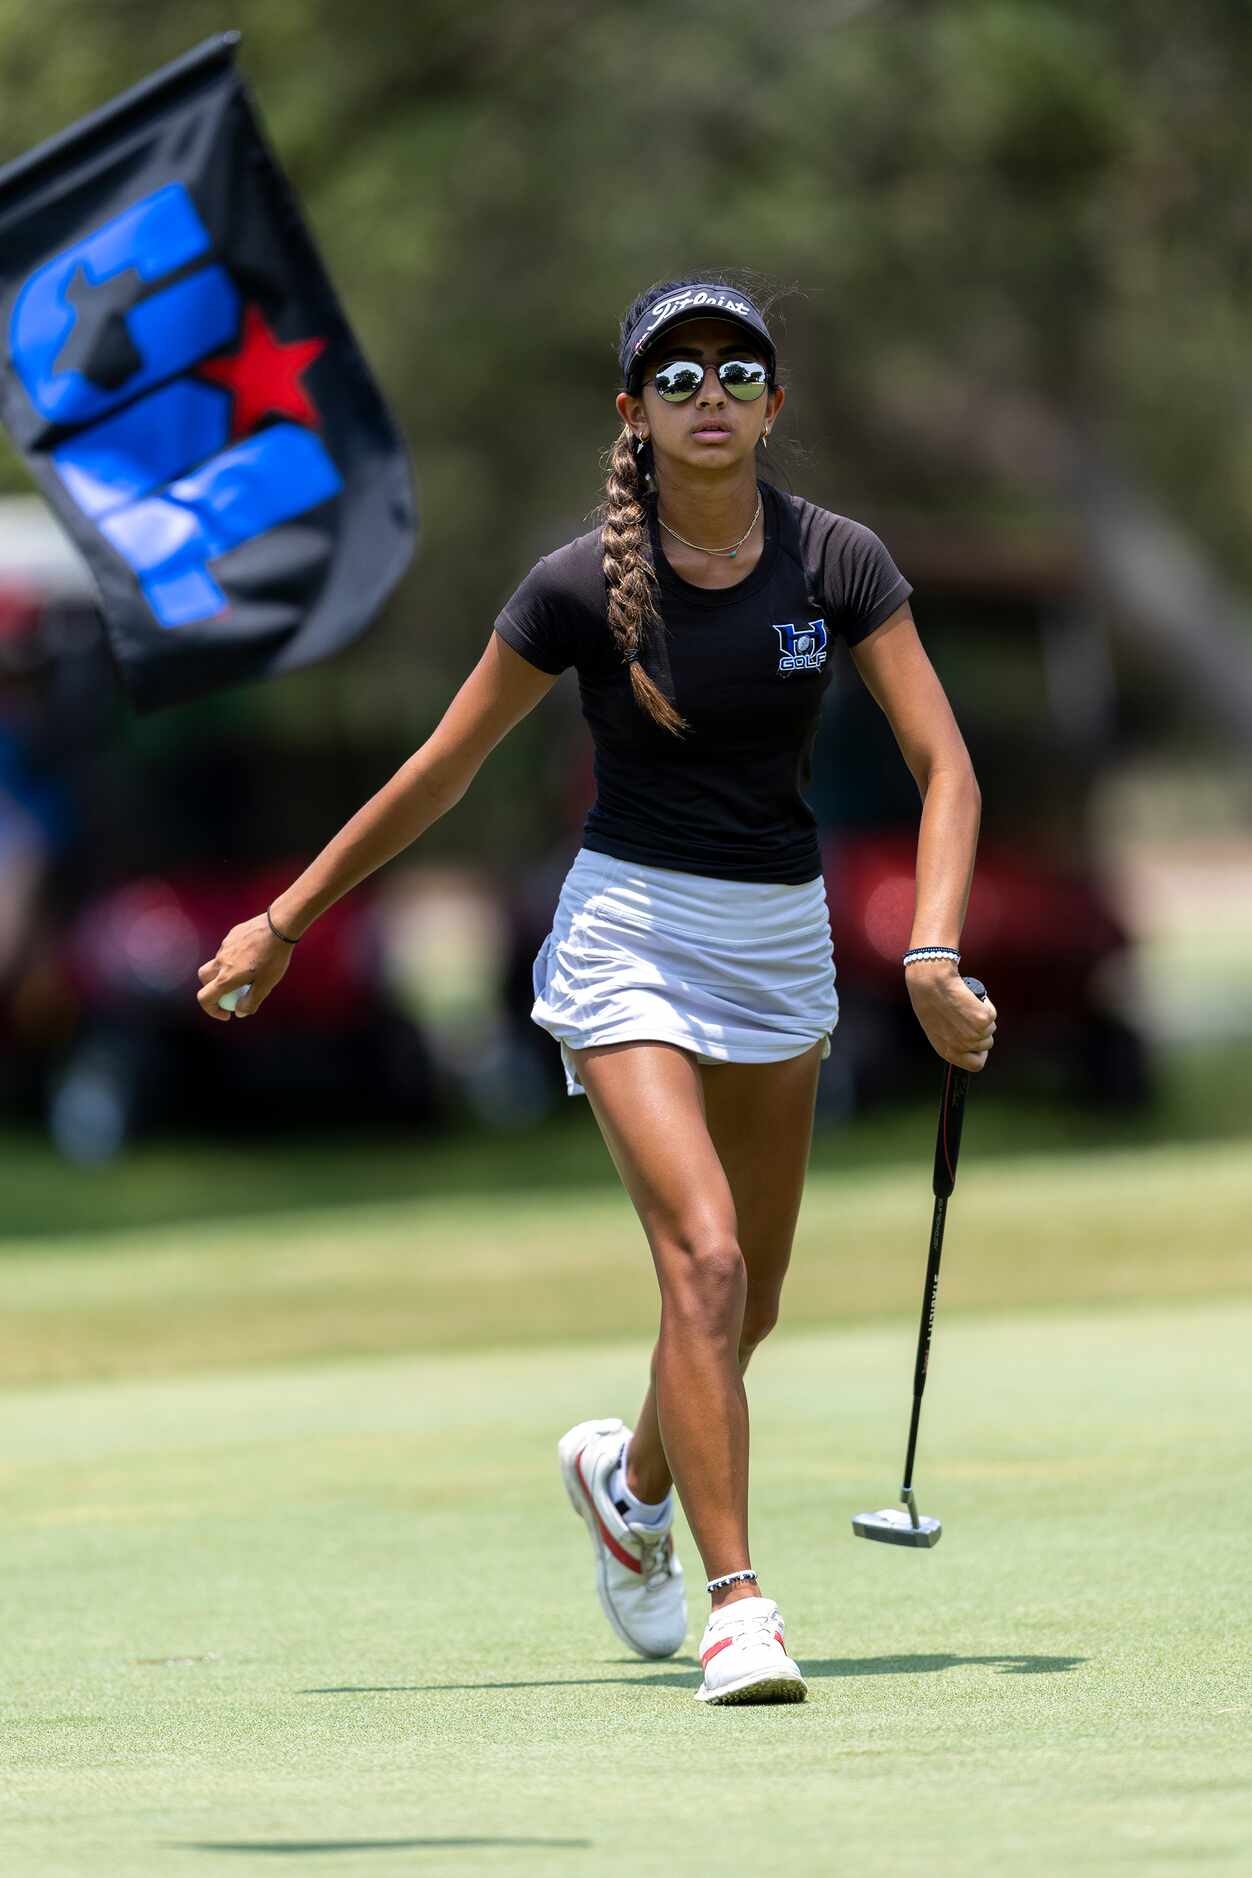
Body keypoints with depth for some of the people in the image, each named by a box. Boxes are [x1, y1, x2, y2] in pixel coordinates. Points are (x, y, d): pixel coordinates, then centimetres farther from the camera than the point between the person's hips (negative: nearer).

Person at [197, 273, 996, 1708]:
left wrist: (932, 954, -21)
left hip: (780, 943, 4)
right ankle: (736, 1612, -21)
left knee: (748, 1307, 13)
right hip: (629, 932, -4)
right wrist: (283, 921, 2)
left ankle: (629, 1479, 45)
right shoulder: (580, 587, -11)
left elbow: (944, 767, -6)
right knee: (704, 1260, -21)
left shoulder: (839, 564, -5)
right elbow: (442, 770, -1)